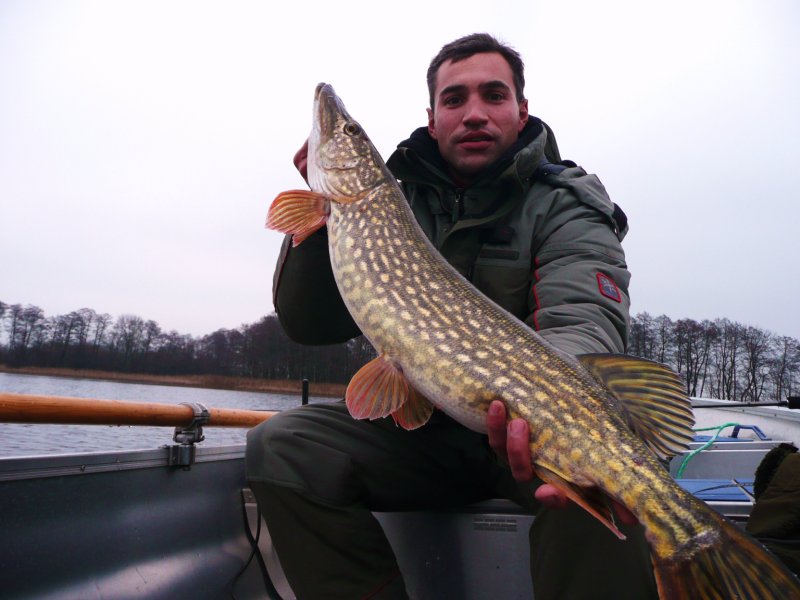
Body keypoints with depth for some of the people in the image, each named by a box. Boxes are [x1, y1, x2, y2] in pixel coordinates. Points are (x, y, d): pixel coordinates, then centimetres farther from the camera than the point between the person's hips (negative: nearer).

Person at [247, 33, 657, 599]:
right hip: (416, 426, 3)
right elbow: (309, 326, -2)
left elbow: (584, 320, -26)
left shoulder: (569, 204, -6)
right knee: (280, 446, -17)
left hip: (523, 426, -2)